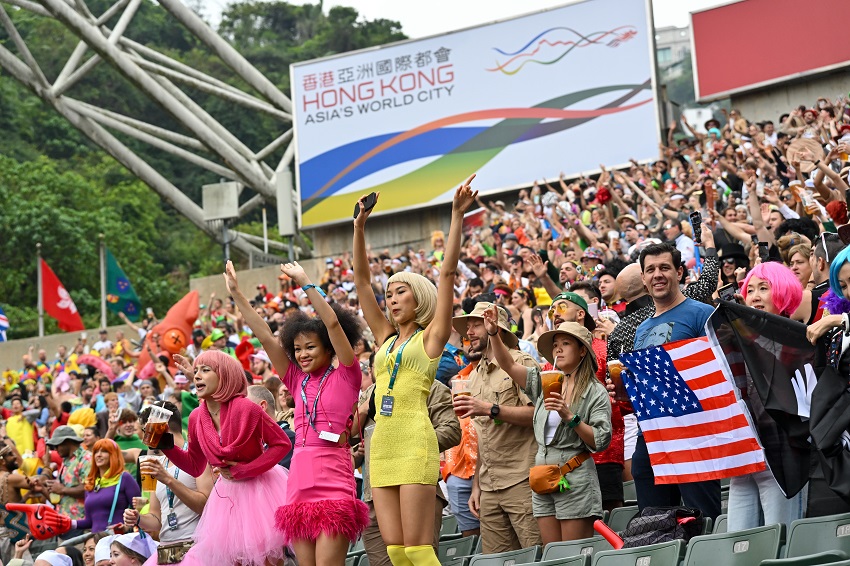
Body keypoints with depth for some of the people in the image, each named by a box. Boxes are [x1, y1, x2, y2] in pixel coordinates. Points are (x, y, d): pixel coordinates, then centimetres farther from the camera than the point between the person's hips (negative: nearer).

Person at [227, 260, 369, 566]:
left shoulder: (346, 376, 3)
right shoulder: (299, 383, 17)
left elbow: (333, 323, -8)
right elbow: (265, 337, 14)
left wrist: (305, 282, -7)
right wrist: (236, 294, 12)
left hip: (333, 488, -6)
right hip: (299, 487, 6)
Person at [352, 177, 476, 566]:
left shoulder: (431, 337, 5)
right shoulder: (386, 339, 20)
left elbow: (448, 273, -2)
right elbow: (361, 281, 19)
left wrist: (457, 215, -7)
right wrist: (359, 228, 13)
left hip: (415, 442, -6)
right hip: (382, 444, 6)